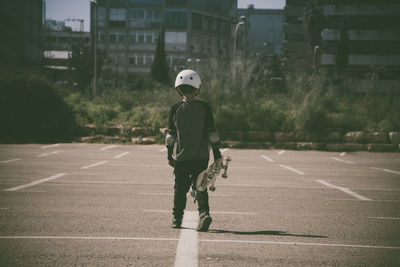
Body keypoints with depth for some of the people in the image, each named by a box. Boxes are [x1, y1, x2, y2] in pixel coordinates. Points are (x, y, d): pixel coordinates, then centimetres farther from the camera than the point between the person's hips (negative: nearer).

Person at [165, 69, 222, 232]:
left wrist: (170, 155, 11)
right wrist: (217, 153, 5)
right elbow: (211, 133, -1)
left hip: (181, 156, 0)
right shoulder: (205, 107, -2)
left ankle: (177, 218, 16)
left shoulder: (175, 109, -3)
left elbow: (171, 134, 1)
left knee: (180, 188, 11)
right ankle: (204, 212, -16)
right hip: (201, 156, 0)